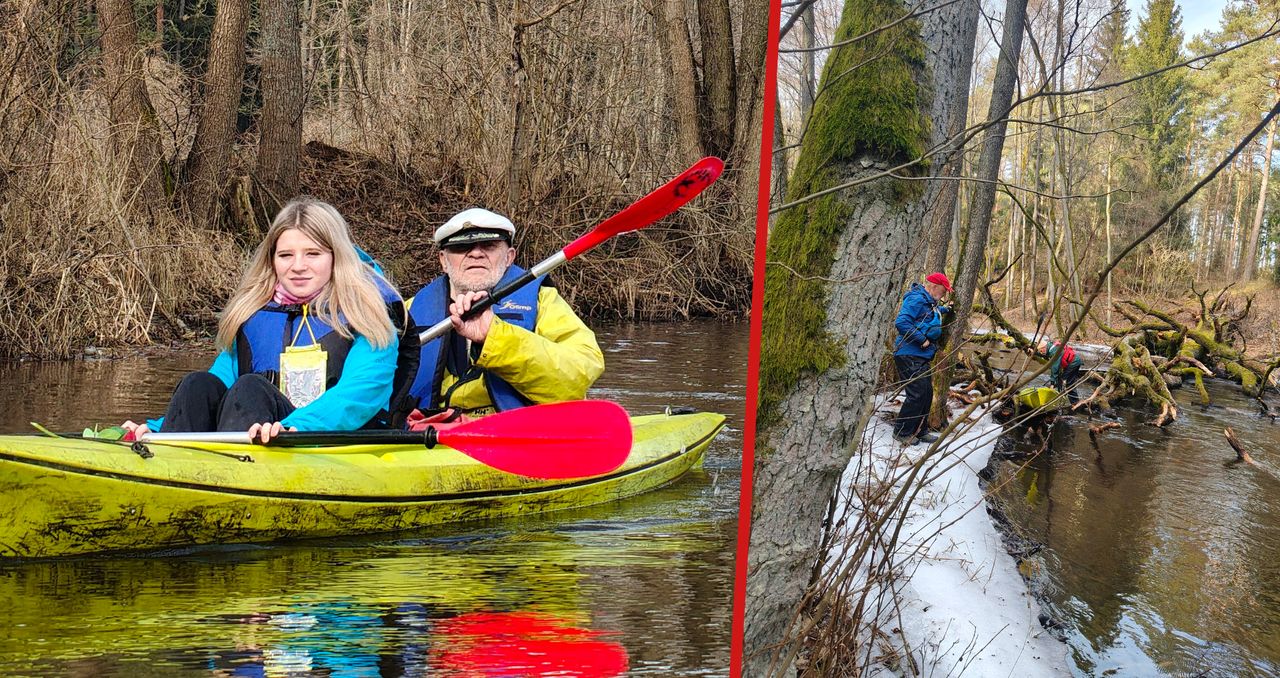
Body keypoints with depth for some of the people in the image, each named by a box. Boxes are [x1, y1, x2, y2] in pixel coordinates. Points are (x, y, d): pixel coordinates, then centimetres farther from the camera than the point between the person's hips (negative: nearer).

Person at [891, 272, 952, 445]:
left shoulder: (930, 302, 17)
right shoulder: (917, 300, -15)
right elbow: (901, 322, -26)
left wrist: (945, 309, 28)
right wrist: (922, 340, -22)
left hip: (921, 356, 11)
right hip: (909, 356, -11)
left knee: (927, 393, 12)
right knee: (917, 394, -11)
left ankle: (920, 431, 21)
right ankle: (902, 432, -2)